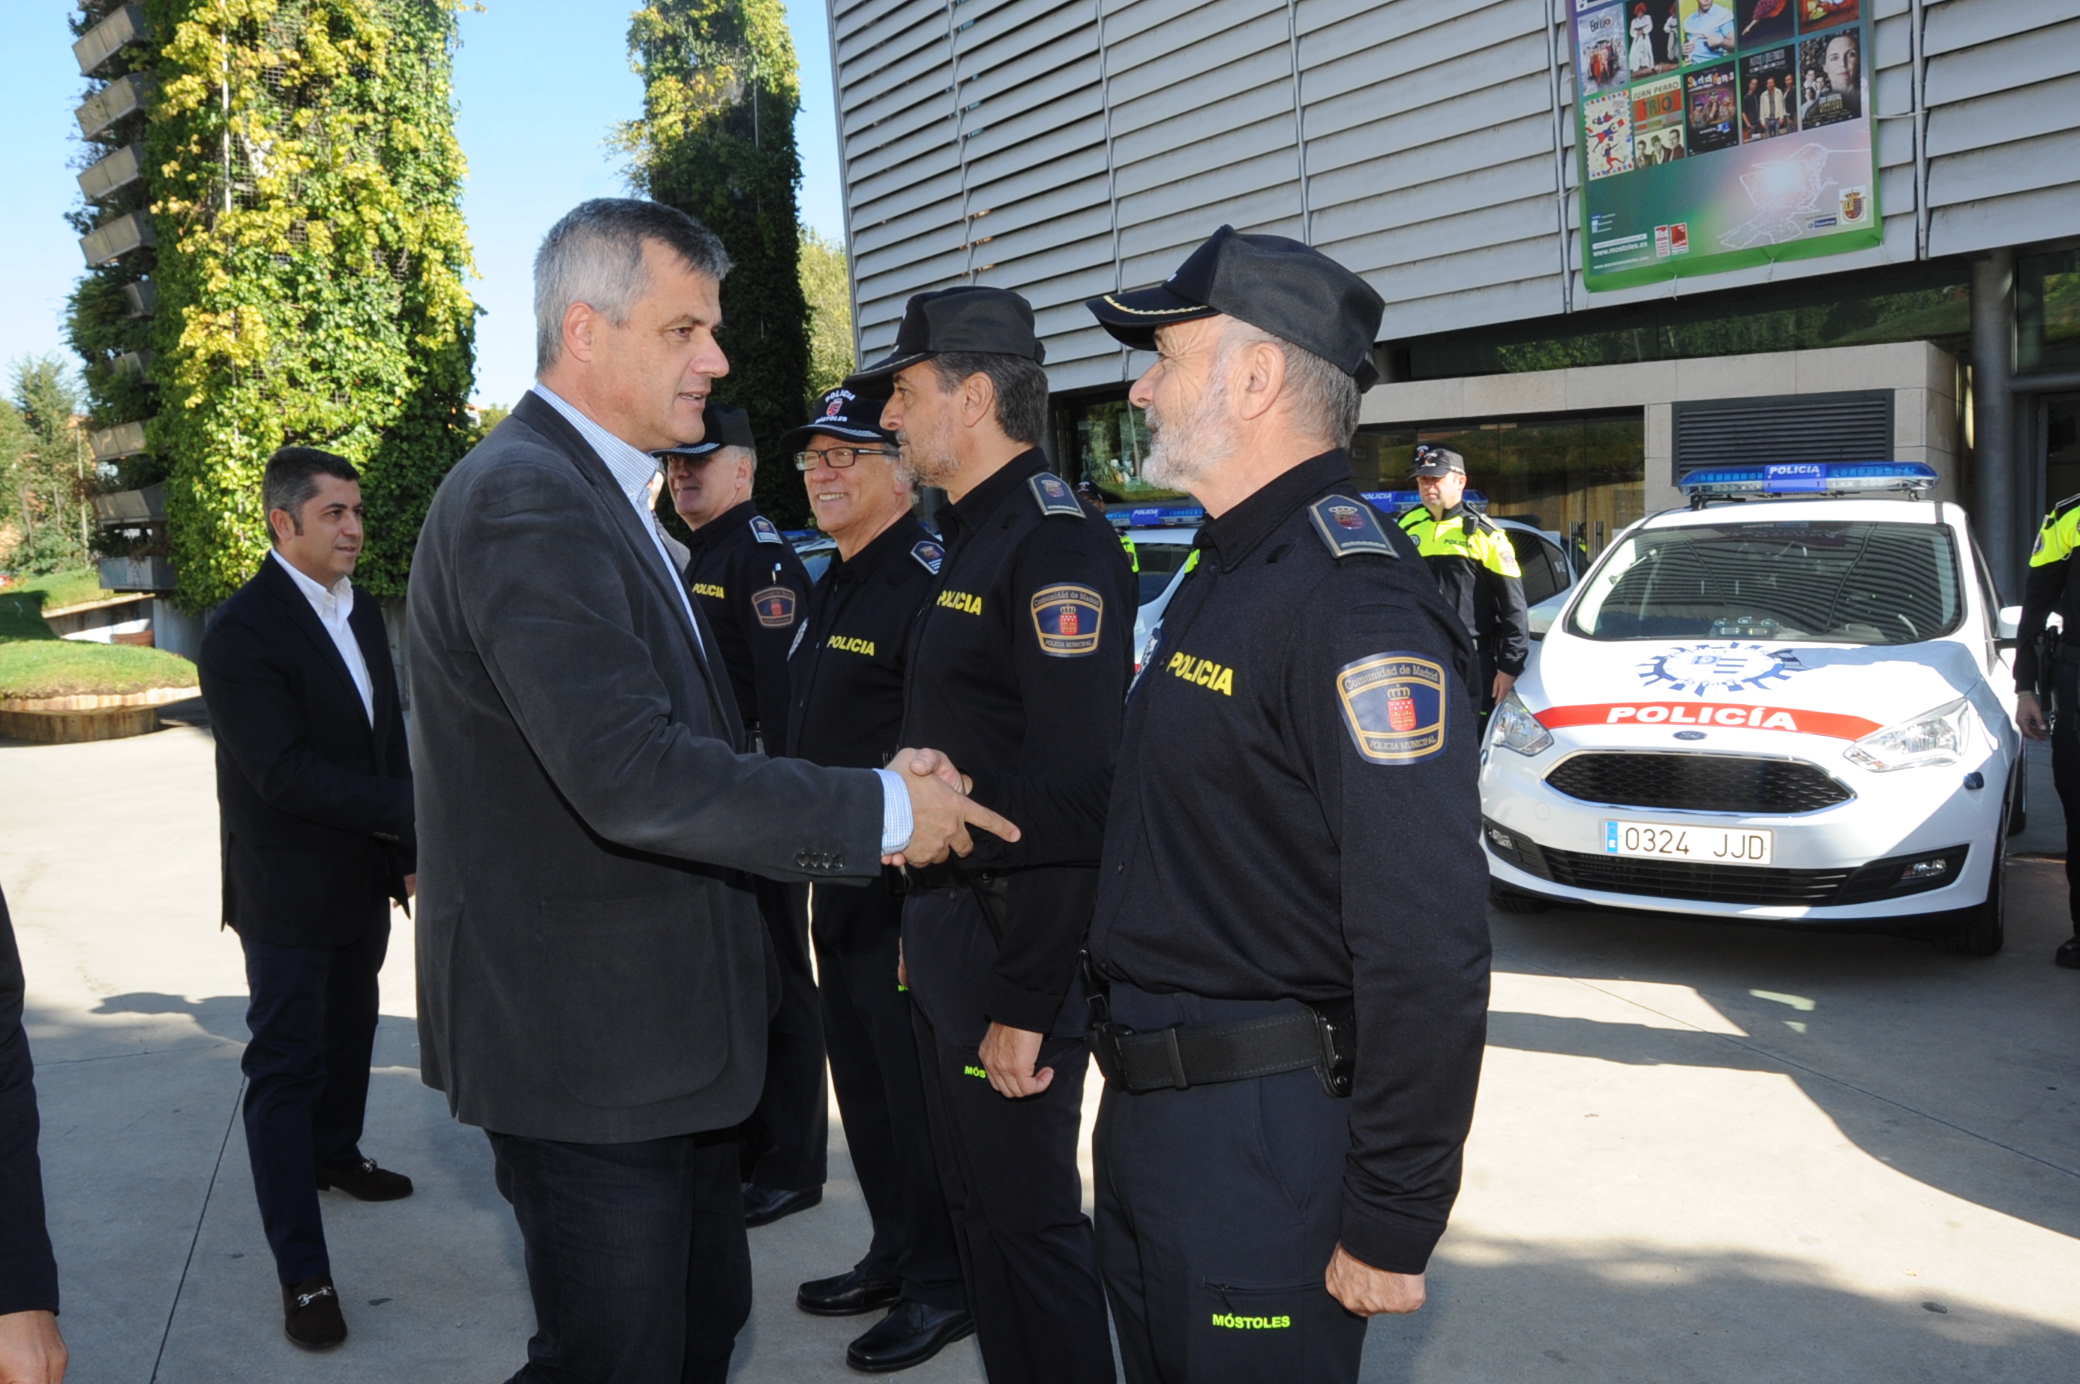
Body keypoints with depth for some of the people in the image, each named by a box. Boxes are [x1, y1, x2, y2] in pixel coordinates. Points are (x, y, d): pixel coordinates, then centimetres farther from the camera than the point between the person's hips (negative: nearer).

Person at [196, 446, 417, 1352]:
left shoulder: (360, 611, 7)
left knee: (349, 1033, 23)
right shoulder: (242, 631, -18)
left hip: (362, 881, 7)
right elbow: (286, 772, -25)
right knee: (286, 1064, 0)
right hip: (289, 894, -7)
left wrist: (410, 851, 7)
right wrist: (414, 808, -27)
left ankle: (334, 1156, 47)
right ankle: (302, 1272, 6)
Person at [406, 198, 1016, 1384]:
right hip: (583, 1044, -10)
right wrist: (882, 812, -22)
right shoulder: (527, 499, -21)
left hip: (649, 1028, 10)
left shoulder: (595, 493, 13)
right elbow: (634, 776, -31)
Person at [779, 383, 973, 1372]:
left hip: (906, 889, -10)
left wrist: (918, 875, -22)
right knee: (863, 1085, 19)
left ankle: (945, 1287, 20)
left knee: (920, 1094, 3)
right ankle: (895, 1257, 35)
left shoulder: (927, 583, -17)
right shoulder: (832, 587, 15)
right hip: (839, 889, 10)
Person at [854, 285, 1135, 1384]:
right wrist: (924, 923, 14)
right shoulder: (970, 538, 14)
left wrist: (1026, 1003, -24)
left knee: (1030, 1219, 4)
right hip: (941, 920, 10)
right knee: (977, 1202, 21)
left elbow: (1073, 793, -25)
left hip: (1011, 948, -10)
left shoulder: (1057, 543, -19)